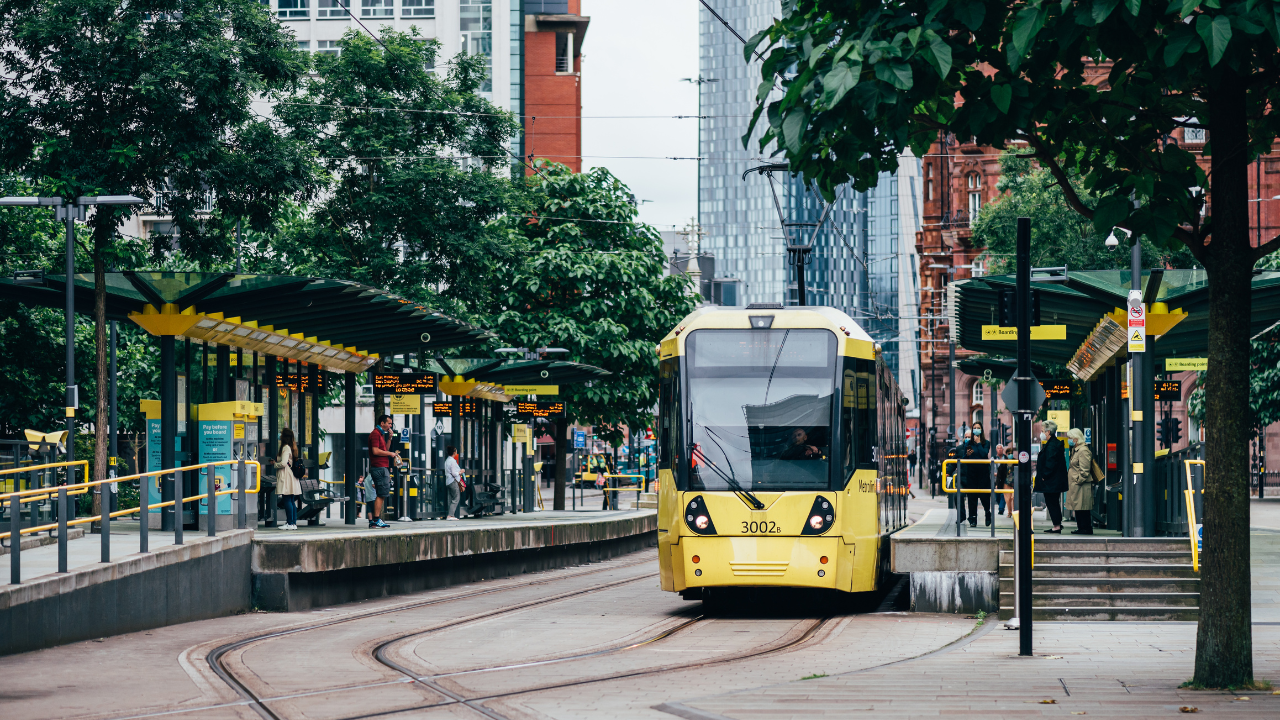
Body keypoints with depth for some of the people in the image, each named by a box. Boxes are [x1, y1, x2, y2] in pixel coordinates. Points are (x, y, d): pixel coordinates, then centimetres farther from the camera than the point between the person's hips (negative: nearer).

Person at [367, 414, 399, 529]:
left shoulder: (380, 434, 22)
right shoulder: (375, 434, -10)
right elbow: (375, 451, -19)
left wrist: (389, 438, 15)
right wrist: (390, 454, -10)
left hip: (383, 467, 11)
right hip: (379, 467, -11)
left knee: (382, 495, 9)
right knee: (382, 494, -12)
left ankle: (373, 520, 9)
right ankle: (376, 520, -13)